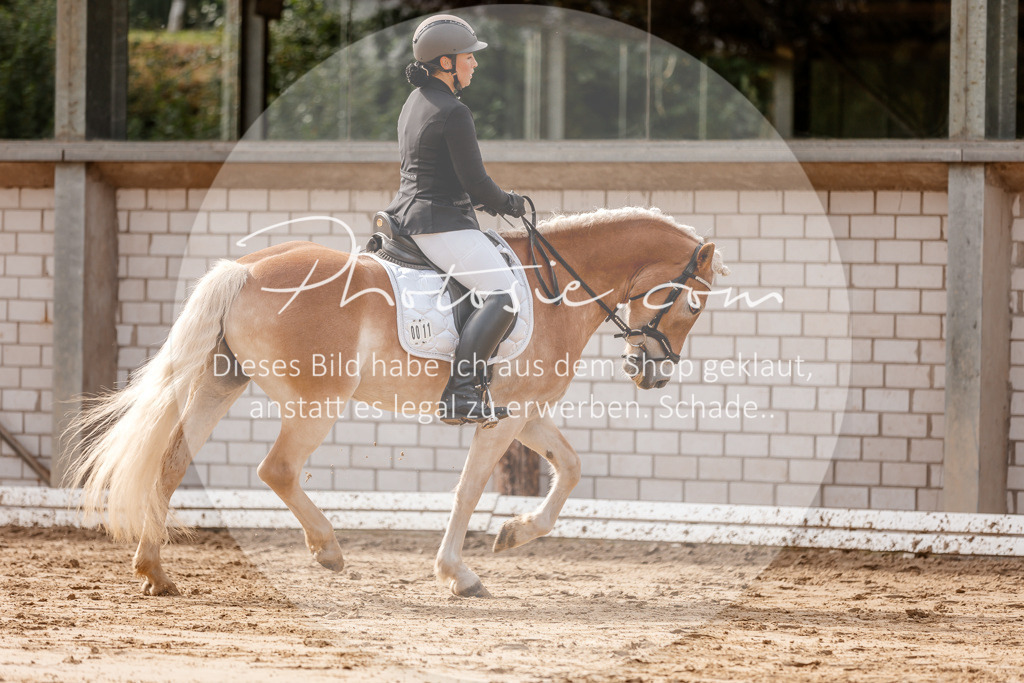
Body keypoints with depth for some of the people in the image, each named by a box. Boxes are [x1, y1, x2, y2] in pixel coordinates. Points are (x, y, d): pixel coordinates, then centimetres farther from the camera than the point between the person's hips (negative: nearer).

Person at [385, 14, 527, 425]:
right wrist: (511, 205, 3)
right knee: (502, 292, -20)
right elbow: (475, 181, -15)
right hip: (442, 224, -11)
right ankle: (459, 394, -28)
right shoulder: (454, 113, -16)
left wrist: (486, 201, 19)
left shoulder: (415, 103, 15)